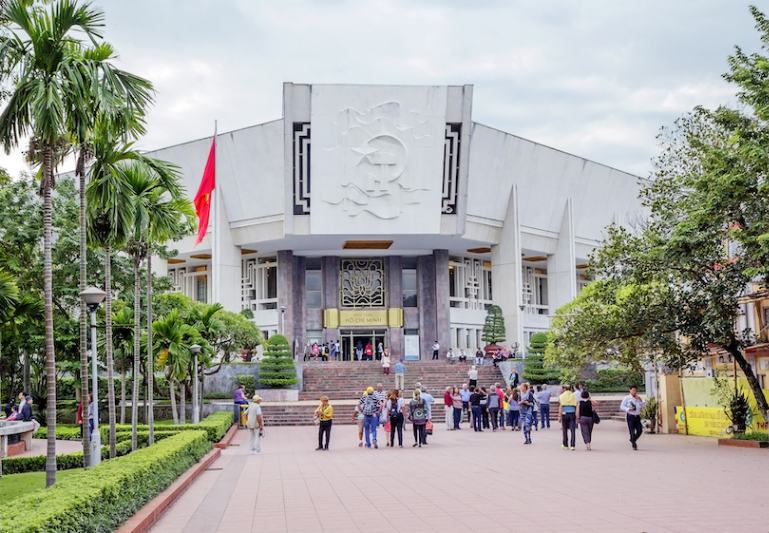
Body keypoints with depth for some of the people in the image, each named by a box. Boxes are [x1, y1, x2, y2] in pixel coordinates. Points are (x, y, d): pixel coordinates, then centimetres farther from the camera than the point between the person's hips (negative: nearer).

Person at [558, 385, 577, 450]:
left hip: (565, 414, -1)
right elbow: (576, 407, 3)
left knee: (565, 430, 12)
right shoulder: (574, 396, 6)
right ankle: (572, 445, -10)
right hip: (572, 414, 1)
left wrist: (559, 416, -3)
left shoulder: (561, 396, 1)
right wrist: (577, 417, 7)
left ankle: (565, 445, 21)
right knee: (573, 430, -2)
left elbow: (560, 407, -4)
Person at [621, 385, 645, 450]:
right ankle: (634, 444, 6)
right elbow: (622, 406, -3)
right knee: (632, 431, -6)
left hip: (637, 416, 5)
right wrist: (628, 409, -18)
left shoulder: (638, 398, 14)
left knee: (640, 430, 0)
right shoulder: (626, 398, -1)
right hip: (630, 416, -5)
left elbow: (642, 406, 9)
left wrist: (640, 400, -5)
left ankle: (633, 440, 24)